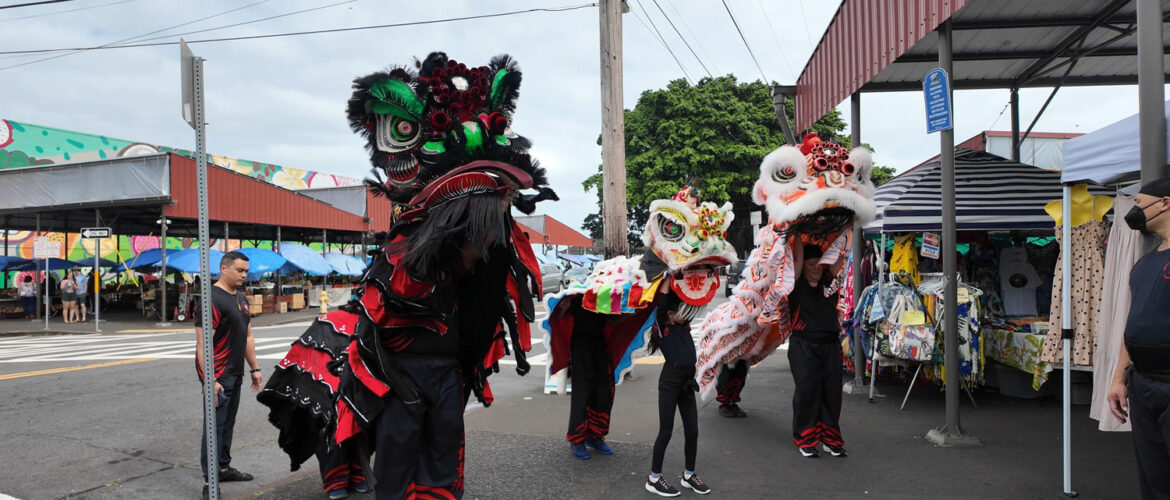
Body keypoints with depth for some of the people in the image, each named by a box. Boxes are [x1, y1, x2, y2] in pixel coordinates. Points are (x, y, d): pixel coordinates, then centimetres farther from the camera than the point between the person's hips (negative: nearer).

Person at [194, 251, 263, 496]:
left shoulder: (241, 298, 13)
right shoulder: (212, 299, -16)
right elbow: (202, 344, -20)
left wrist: (254, 368, 18)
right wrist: (210, 380, -24)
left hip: (235, 374, 9)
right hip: (218, 376, -9)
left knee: (228, 423, 16)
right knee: (216, 425, -4)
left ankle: (224, 468, 27)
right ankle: (210, 479, 3)